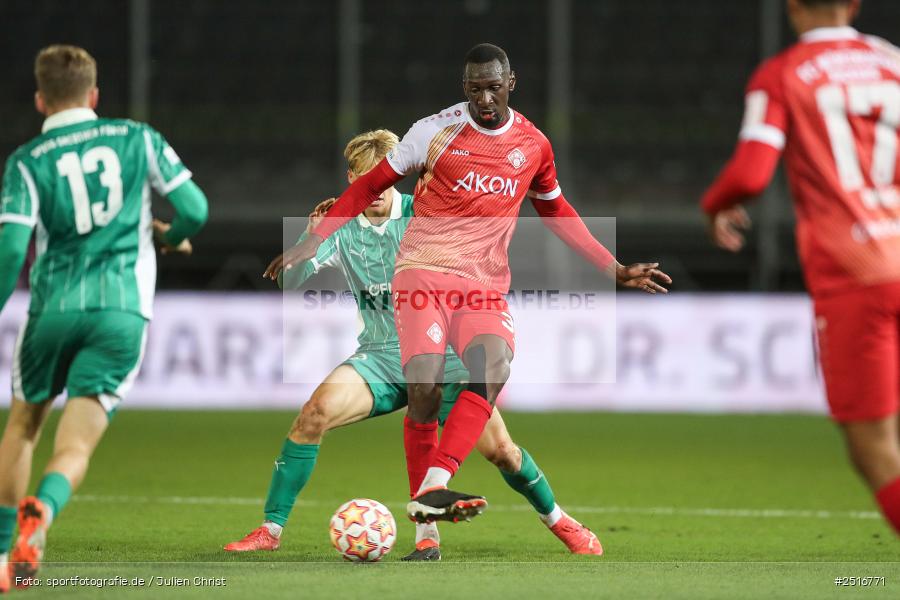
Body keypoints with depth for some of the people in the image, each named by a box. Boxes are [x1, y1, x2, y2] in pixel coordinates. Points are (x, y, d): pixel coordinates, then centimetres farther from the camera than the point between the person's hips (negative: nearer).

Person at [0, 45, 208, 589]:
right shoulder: (138, 140, 7)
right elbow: (195, 209, 4)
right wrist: (169, 237, 25)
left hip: (53, 308, 0)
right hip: (122, 311, 0)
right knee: (75, 448, -4)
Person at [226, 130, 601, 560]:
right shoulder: (342, 229, 1)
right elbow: (289, 281, -7)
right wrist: (312, 236, -23)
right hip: (380, 357, 1)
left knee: (500, 450, -10)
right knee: (316, 411, -26)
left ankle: (557, 520, 19)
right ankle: (270, 530, -18)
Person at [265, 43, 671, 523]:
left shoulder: (533, 145, 10)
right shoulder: (435, 132, -1)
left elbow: (555, 212, 27)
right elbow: (370, 186, 8)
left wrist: (614, 269, 24)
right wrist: (311, 243, 1)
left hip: (485, 286, 3)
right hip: (424, 273, -3)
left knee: (494, 367, -29)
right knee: (425, 389, -22)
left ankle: (432, 489, -37)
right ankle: (424, 528, -8)